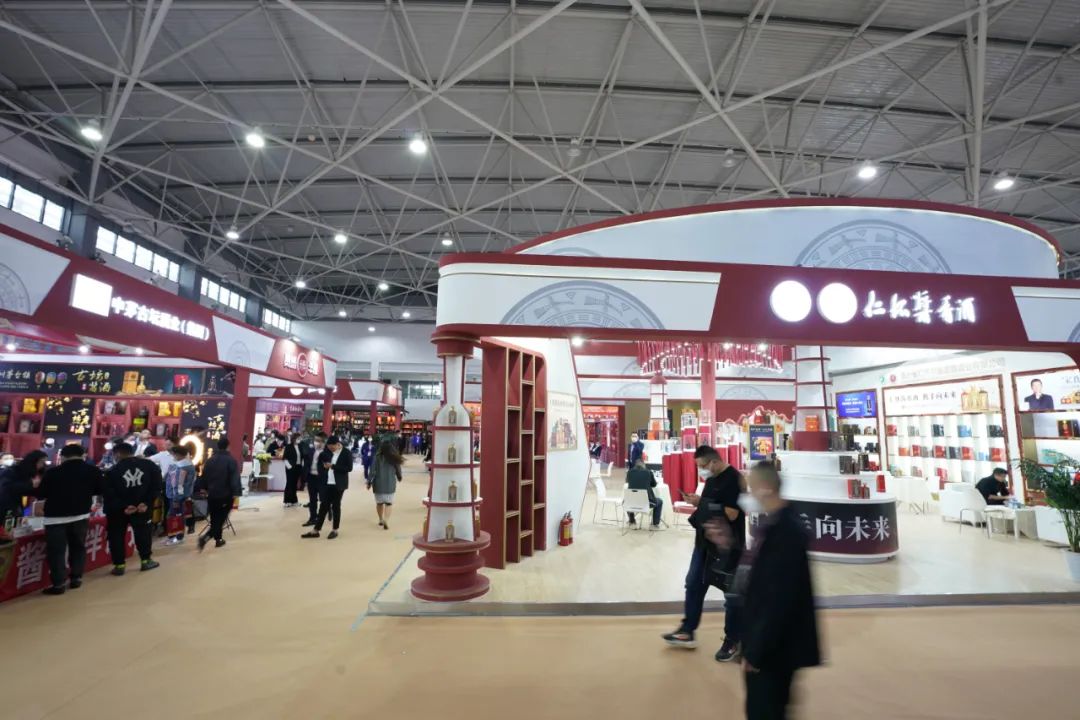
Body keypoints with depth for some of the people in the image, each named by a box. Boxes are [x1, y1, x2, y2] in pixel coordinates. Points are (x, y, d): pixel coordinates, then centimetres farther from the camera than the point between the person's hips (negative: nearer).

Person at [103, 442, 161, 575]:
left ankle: (119, 565, 12)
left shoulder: (113, 471, -10)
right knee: (142, 532, 14)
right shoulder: (150, 466, -4)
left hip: (118, 509, -2)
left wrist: (122, 507, -12)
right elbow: (157, 486, -6)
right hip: (141, 507, 2)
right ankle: (146, 560, 19)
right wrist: (147, 503, -6)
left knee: (116, 535, 12)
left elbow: (108, 494, -14)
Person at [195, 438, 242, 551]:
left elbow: (204, 476, 13)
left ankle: (218, 539, 24)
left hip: (212, 494, 6)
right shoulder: (231, 460, -13)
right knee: (221, 519, 1)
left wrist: (203, 488, 26)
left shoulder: (210, 460, 6)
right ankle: (205, 537, -16)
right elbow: (235, 478, -19)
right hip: (226, 495, -6)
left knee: (215, 519, 16)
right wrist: (236, 492, -19)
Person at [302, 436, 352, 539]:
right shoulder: (328, 452, 8)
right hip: (327, 483, 5)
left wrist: (333, 466, -19)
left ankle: (335, 530, 16)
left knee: (336, 506, 5)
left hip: (338, 484, -5)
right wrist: (324, 465, -1)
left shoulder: (346, 454, -9)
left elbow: (349, 468, -16)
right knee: (323, 506, 7)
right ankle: (316, 530, 12)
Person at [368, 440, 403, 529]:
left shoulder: (377, 458, -7)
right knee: (389, 502, 4)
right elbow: (398, 470, 8)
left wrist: (369, 482, 3)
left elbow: (373, 471, -8)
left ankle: (381, 519, 26)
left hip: (379, 484, 0)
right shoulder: (394, 459, -1)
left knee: (379, 502, 16)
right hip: (390, 484, 0)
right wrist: (399, 478, 28)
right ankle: (386, 520, -13)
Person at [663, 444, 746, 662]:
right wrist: (697, 501, -4)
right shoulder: (712, 478, 8)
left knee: (731, 593, 8)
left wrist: (701, 503, -17)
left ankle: (732, 642, 24)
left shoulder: (733, 479, -19)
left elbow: (731, 514, -24)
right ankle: (687, 632, 29)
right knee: (694, 584, 15)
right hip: (706, 542, 9)